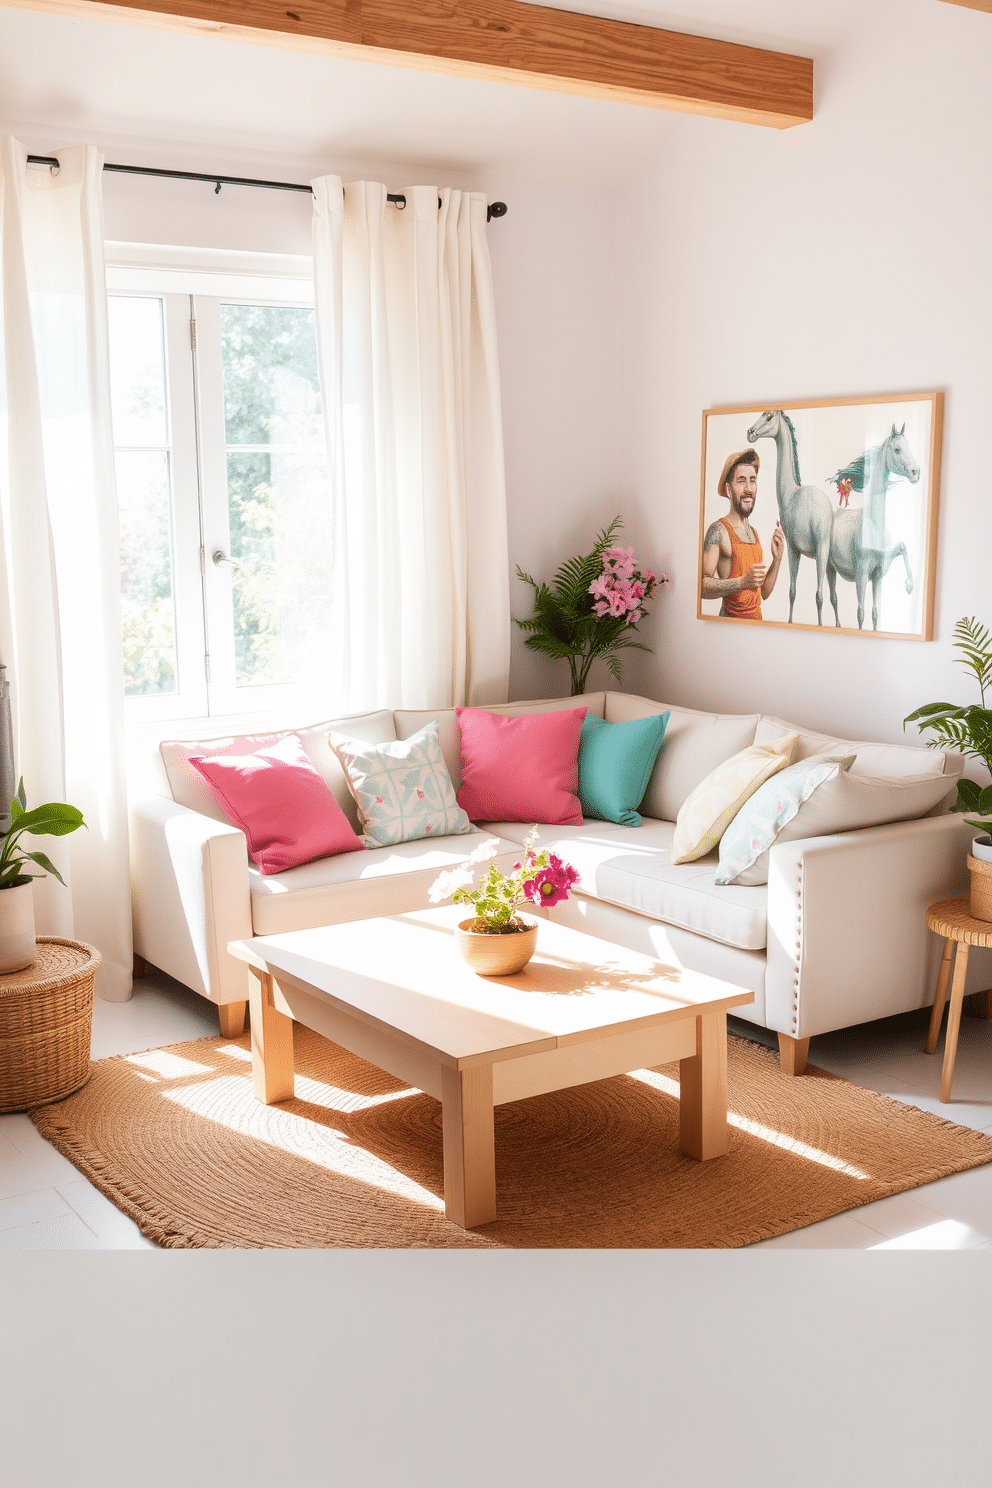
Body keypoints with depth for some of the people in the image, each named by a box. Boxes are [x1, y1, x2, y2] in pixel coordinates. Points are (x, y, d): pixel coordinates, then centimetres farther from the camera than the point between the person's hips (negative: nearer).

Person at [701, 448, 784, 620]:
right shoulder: (718, 530, -8)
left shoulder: (754, 532, 17)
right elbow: (702, 586, -18)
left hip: (757, 618, 7)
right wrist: (742, 582, -26)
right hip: (731, 620, -7)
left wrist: (777, 559, 6)